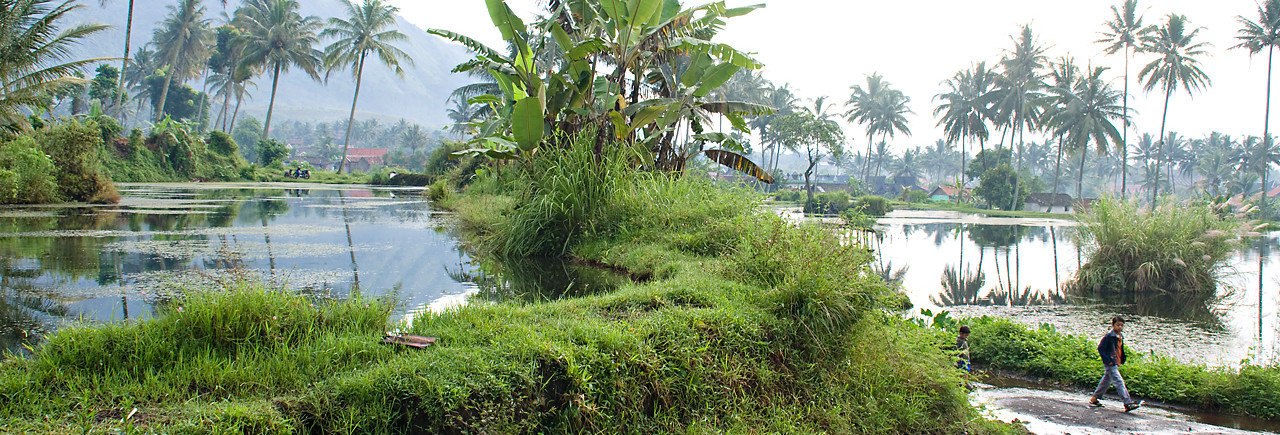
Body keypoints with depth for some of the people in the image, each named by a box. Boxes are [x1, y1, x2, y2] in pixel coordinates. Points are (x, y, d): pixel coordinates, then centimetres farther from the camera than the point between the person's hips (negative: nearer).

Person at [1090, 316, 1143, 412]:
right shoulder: (1108, 336, -15)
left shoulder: (1120, 337, 10)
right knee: (1119, 382, -12)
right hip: (1110, 364, -9)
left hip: (1116, 364, 9)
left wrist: (1122, 360, 12)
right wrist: (1107, 360, -18)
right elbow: (1100, 348, -15)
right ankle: (1128, 403, -14)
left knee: (1106, 381, 16)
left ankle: (1094, 399, 27)